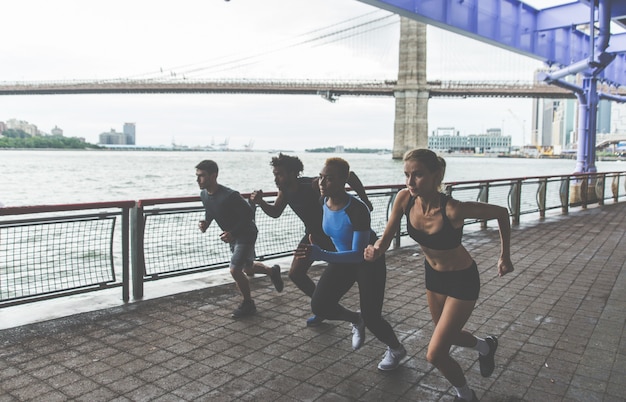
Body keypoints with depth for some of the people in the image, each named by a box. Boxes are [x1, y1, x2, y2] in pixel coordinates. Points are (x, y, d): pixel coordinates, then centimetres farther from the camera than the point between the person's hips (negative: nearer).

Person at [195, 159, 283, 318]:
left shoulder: (229, 196, -32)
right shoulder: (204, 194, -7)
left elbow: (249, 213, -25)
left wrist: (233, 233, -32)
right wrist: (205, 222, -10)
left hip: (246, 234, -8)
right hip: (232, 236, 9)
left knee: (235, 270, -13)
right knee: (247, 267, 22)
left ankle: (248, 304, 10)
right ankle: (273, 271, 51)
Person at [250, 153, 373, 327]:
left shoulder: (314, 185, -31)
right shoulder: (285, 190, -8)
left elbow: (350, 175, -29)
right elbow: (275, 212, 7)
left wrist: (365, 201, -24)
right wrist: (260, 202, -13)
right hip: (312, 234, 7)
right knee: (295, 274, 4)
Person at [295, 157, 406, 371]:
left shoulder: (357, 210, -35)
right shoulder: (324, 201, -15)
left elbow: (359, 254, -39)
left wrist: (322, 255, -52)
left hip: (369, 262, -6)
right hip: (343, 259, 6)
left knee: (371, 317, -3)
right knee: (320, 306, -8)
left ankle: (396, 349, 31)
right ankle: (356, 320, 25)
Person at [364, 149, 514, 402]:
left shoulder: (452, 209, -34)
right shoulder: (405, 199, -21)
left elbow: (501, 213, -18)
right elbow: (386, 238, -12)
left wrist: (505, 257, -11)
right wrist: (376, 250, -34)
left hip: (463, 281, -6)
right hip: (433, 275, 6)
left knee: (435, 354, -4)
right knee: (447, 335, 27)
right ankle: (485, 347, 61)